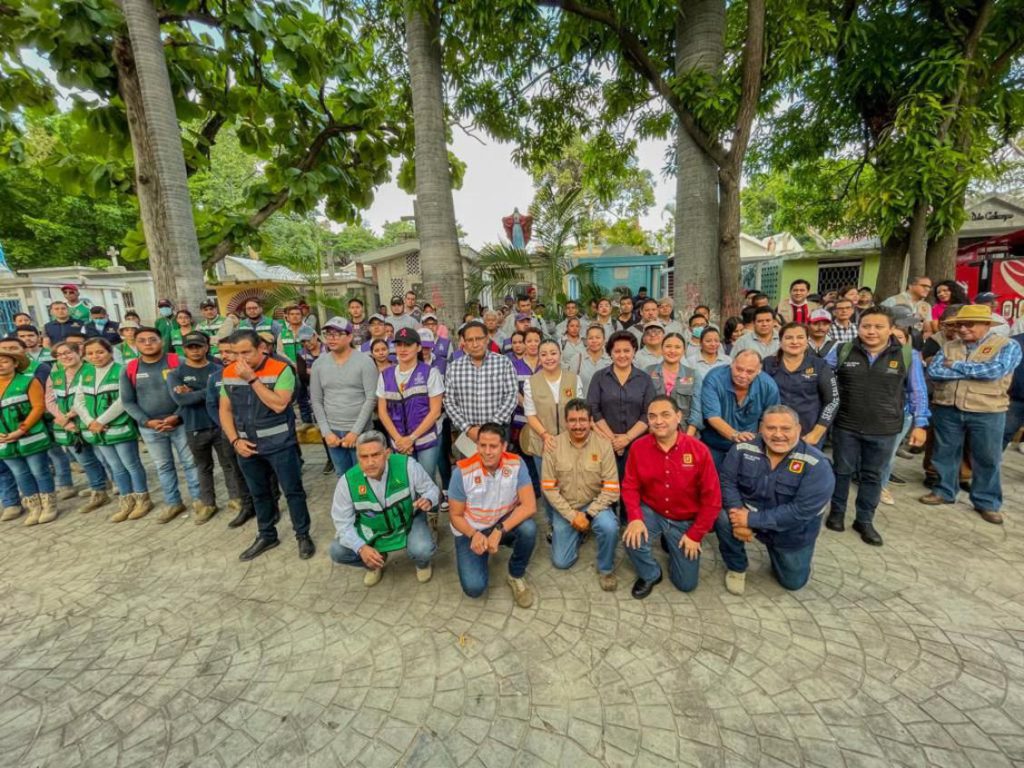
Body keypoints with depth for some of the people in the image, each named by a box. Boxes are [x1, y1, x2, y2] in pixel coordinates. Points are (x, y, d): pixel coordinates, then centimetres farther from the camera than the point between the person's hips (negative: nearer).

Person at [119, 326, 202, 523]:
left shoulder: (178, 362, -7)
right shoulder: (129, 369, 2)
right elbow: (127, 401, 5)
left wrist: (177, 416, -16)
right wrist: (147, 421, -8)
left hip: (180, 423, -3)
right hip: (149, 428, 3)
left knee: (190, 462, 4)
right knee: (163, 467, 14)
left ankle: (199, 499, 16)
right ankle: (173, 503, 27)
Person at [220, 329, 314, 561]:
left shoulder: (281, 369, -14)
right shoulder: (228, 373, 3)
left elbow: (279, 404, -24)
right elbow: (225, 410, 8)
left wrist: (252, 378, -23)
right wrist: (235, 440, -3)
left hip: (279, 444, -5)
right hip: (247, 446, 5)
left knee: (293, 491, 4)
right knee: (259, 494, 18)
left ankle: (303, 535, 20)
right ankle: (266, 535, 36)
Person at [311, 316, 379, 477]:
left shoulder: (364, 362, -9)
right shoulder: (319, 364, 3)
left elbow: (371, 399, -12)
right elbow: (316, 401, 5)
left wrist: (355, 431, -14)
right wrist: (326, 432, -3)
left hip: (359, 430, -3)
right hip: (333, 431, 4)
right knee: (342, 476, 16)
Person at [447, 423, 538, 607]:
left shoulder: (516, 464, -18)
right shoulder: (462, 471, -22)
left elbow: (529, 506, -24)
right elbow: (456, 516, -11)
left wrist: (499, 531, -34)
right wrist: (474, 535, -30)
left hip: (504, 524, 1)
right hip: (470, 531, -1)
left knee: (528, 528, -31)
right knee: (474, 587, -19)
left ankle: (516, 576, -1)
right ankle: (482, 557, 17)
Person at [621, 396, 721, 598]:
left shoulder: (699, 450, -18)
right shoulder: (638, 448, -13)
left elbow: (711, 498, -11)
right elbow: (630, 486, -7)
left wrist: (695, 534, -10)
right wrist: (635, 518, -24)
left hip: (686, 521, 0)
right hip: (651, 513, 0)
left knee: (687, 584, 4)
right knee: (632, 540, -30)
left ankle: (673, 545, 37)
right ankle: (649, 575, 6)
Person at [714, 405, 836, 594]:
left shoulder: (817, 465, -26)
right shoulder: (743, 449, -18)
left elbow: (802, 511, -30)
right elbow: (727, 482, -14)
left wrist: (752, 520, -32)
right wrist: (739, 514, -31)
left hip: (792, 532, 0)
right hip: (747, 514, 1)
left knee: (793, 582, 11)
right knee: (723, 518, -30)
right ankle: (736, 568, 0)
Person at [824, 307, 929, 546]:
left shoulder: (907, 356, -3)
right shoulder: (842, 352, -5)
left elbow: (917, 393, 4)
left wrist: (920, 424, 3)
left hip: (884, 431, 1)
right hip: (846, 427, 0)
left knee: (872, 475, 13)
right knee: (842, 471, 11)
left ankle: (864, 520, 28)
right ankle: (836, 512, 29)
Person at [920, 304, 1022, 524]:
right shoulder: (948, 347, 7)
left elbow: (995, 370, -17)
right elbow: (933, 370, -8)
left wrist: (957, 366, -8)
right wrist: (975, 371, -11)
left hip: (987, 412, -2)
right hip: (947, 409, 2)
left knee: (987, 459, 8)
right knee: (944, 453, 11)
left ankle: (987, 502, 22)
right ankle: (943, 491, 26)